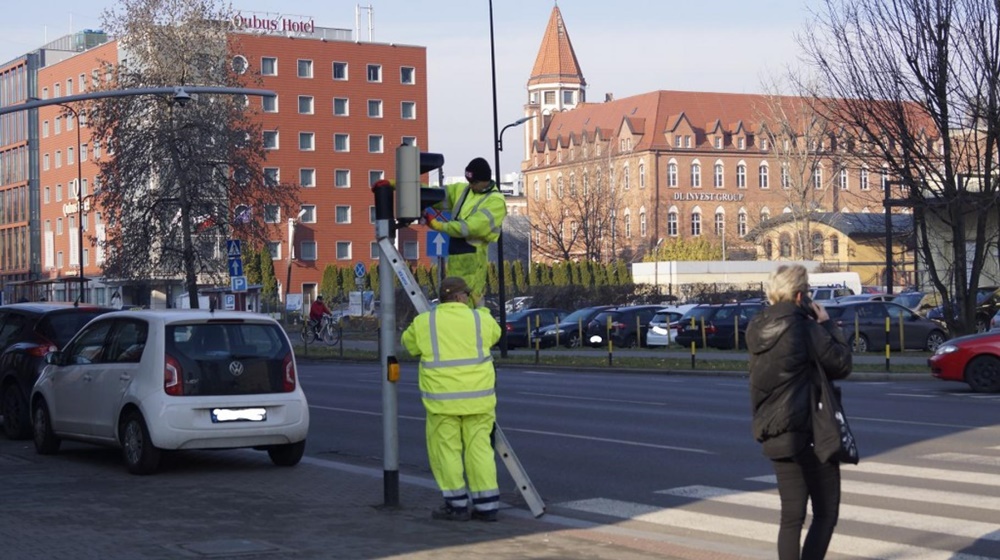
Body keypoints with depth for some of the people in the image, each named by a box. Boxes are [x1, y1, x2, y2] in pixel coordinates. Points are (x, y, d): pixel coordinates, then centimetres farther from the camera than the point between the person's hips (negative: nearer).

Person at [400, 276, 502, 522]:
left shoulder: (423, 323, -1)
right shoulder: (480, 319, 2)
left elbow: (409, 343, 17)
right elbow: (495, 334, 23)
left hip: (443, 399, -2)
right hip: (477, 397, 2)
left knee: (446, 449, 6)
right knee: (479, 447, 8)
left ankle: (457, 504, 7)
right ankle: (487, 504, 9)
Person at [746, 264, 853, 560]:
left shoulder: (757, 329, 5)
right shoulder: (804, 327, -16)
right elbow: (841, 364, -9)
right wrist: (826, 323, 0)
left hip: (774, 434, 7)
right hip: (809, 433, -7)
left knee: (792, 516, 12)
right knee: (825, 513, 4)